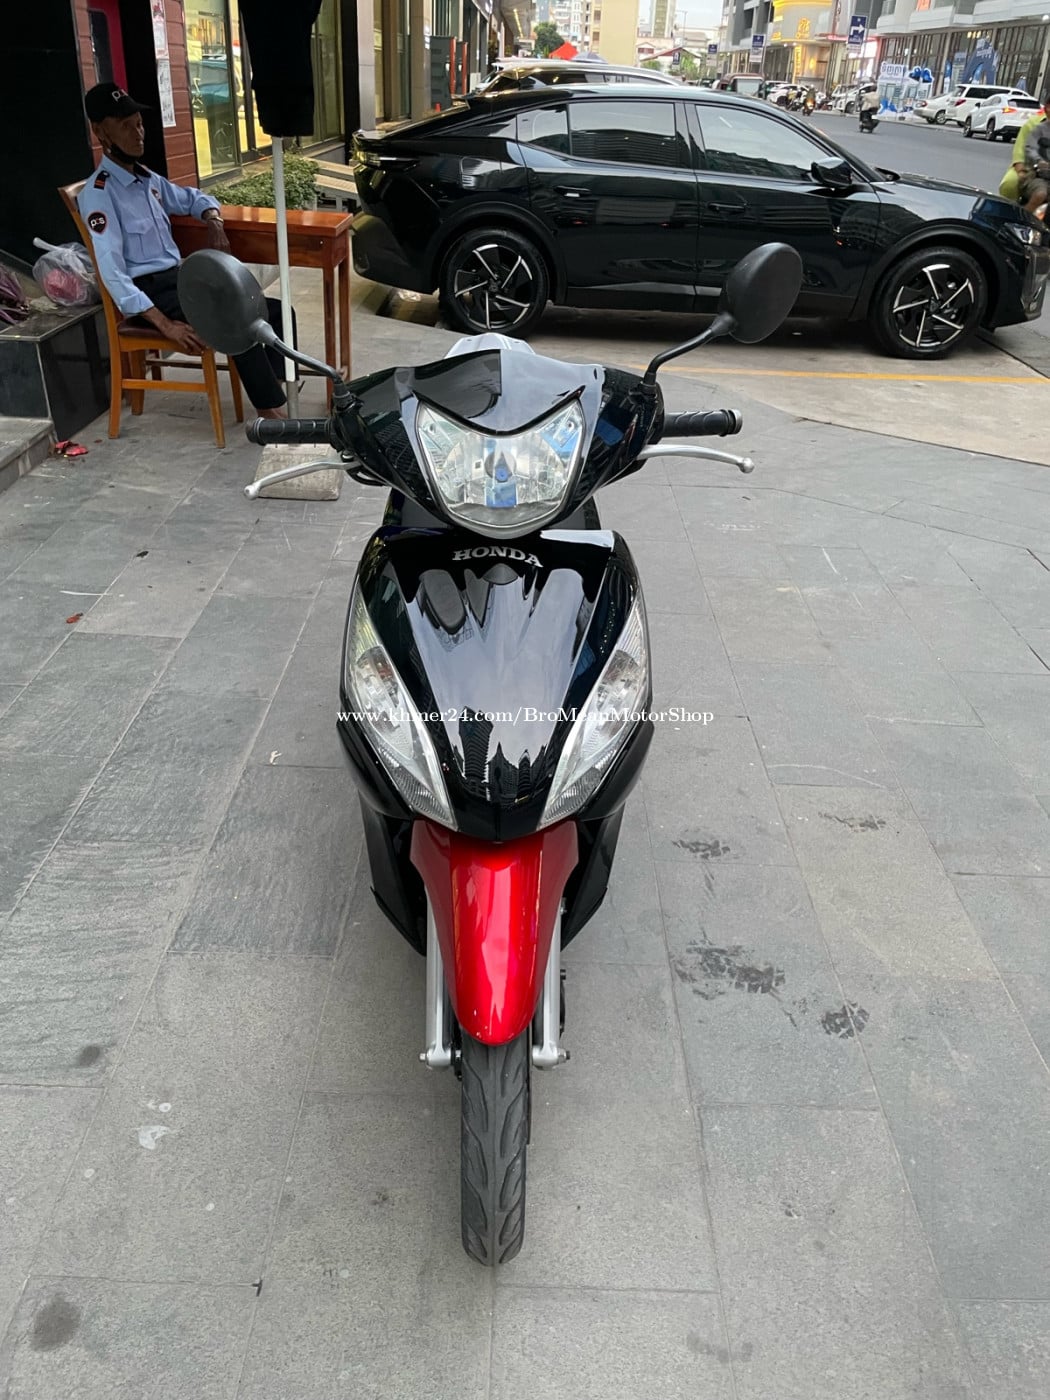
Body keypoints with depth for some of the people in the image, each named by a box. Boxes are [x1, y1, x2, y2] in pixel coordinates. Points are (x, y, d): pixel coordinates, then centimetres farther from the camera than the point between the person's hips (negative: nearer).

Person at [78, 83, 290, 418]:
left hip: (181, 279, 9)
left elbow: (194, 198, 32)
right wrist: (166, 324, -32)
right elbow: (112, 273, -22)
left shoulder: (148, 179, 13)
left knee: (273, 311, -4)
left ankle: (276, 393, -13)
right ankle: (272, 412, -24)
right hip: (149, 292, -9)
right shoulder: (98, 194, -12)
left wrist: (214, 222, 6)